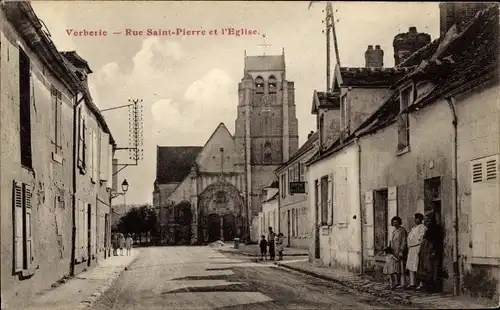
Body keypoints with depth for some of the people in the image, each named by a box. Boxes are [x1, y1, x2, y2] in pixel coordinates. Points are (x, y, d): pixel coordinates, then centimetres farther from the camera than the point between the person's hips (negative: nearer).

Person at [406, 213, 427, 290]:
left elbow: (422, 239, -15)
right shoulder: (413, 228, 21)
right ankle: (412, 284, 8)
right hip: (411, 249, 9)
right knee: (411, 266, 6)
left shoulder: (422, 227, -8)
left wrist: (419, 249, -22)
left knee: (417, 267, -11)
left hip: (417, 248, -9)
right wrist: (409, 248, 17)